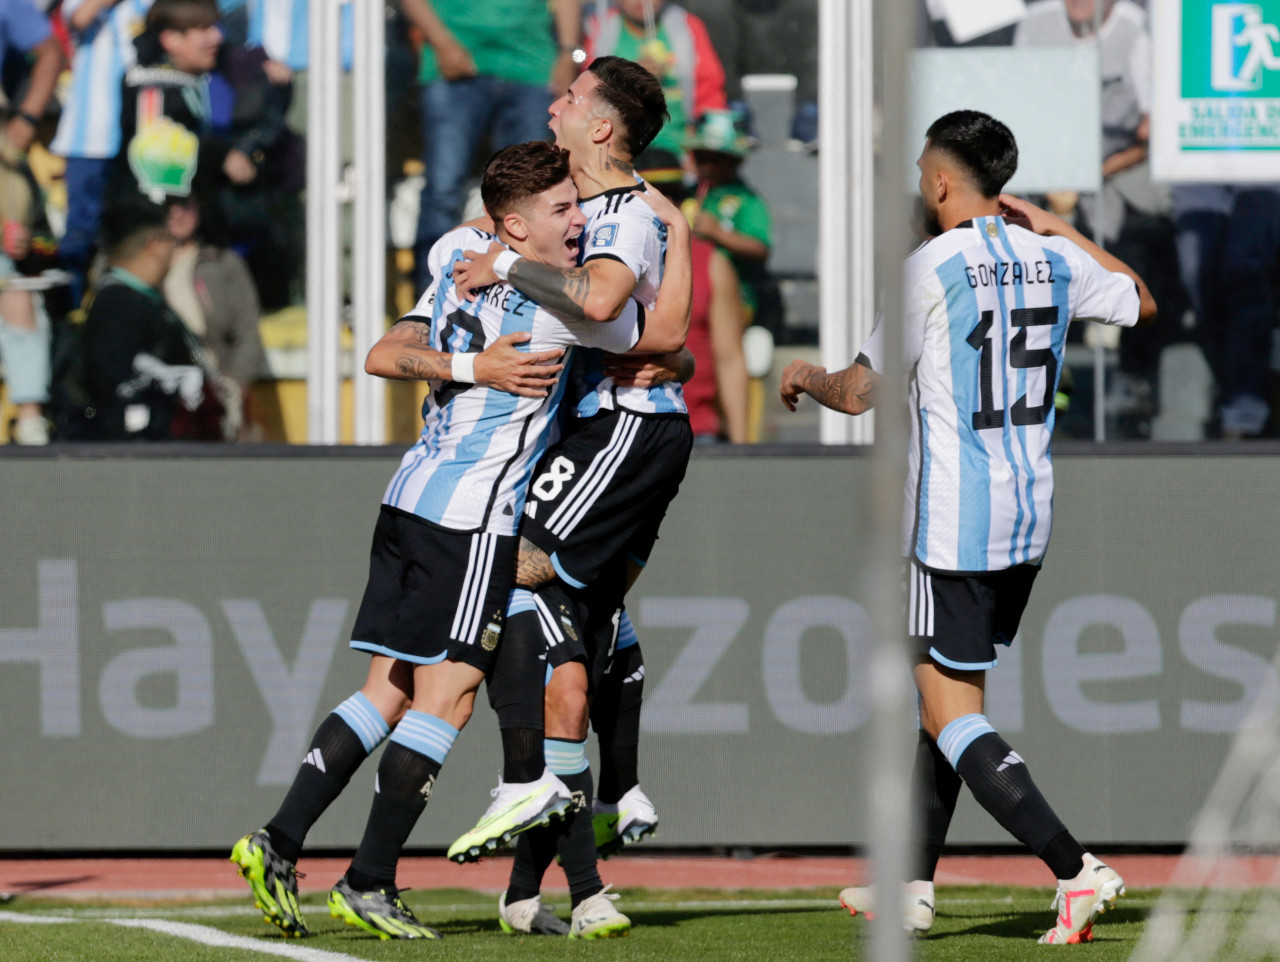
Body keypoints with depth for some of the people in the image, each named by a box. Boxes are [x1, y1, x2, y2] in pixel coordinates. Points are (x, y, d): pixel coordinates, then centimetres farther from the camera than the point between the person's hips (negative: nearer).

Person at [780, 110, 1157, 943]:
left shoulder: (931, 269, -13)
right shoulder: (1054, 262, 5)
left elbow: (858, 396, -9)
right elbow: (1143, 303, 26)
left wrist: (806, 379, 13)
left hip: (954, 522, -7)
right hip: (1030, 514, 7)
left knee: (952, 717, -5)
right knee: (944, 694, 19)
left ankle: (1076, 869, -19)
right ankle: (912, 884, 23)